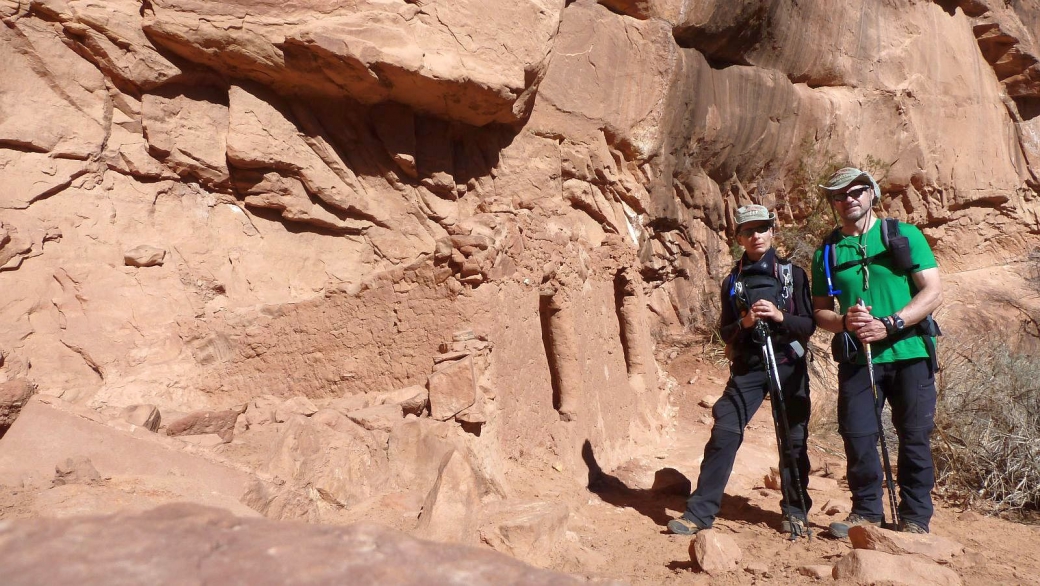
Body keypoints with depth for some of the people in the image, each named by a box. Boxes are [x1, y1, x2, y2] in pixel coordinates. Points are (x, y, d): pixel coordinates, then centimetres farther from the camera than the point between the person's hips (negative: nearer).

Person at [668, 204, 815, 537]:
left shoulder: (793, 274, 4)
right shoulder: (733, 281, 9)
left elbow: (809, 325, 0)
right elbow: (725, 333, 6)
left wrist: (779, 316, -19)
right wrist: (744, 323, -16)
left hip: (788, 365, -1)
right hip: (747, 367, 1)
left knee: (794, 439, 3)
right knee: (724, 434, -9)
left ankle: (795, 511, 20)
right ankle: (700, 512, -5)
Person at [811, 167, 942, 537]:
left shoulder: (904, 236, 2)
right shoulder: (827, 252, 10)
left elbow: (933, 293, -5)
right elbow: (820, 311, 11)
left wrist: (889, 325, -18)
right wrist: (844, 321, -12)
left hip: (910, 353, -2)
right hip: (857, 359, 2)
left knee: (914, 436, 3)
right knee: (857, 436, 0)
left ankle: (915, 517, 17)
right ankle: (866, 512, 17)